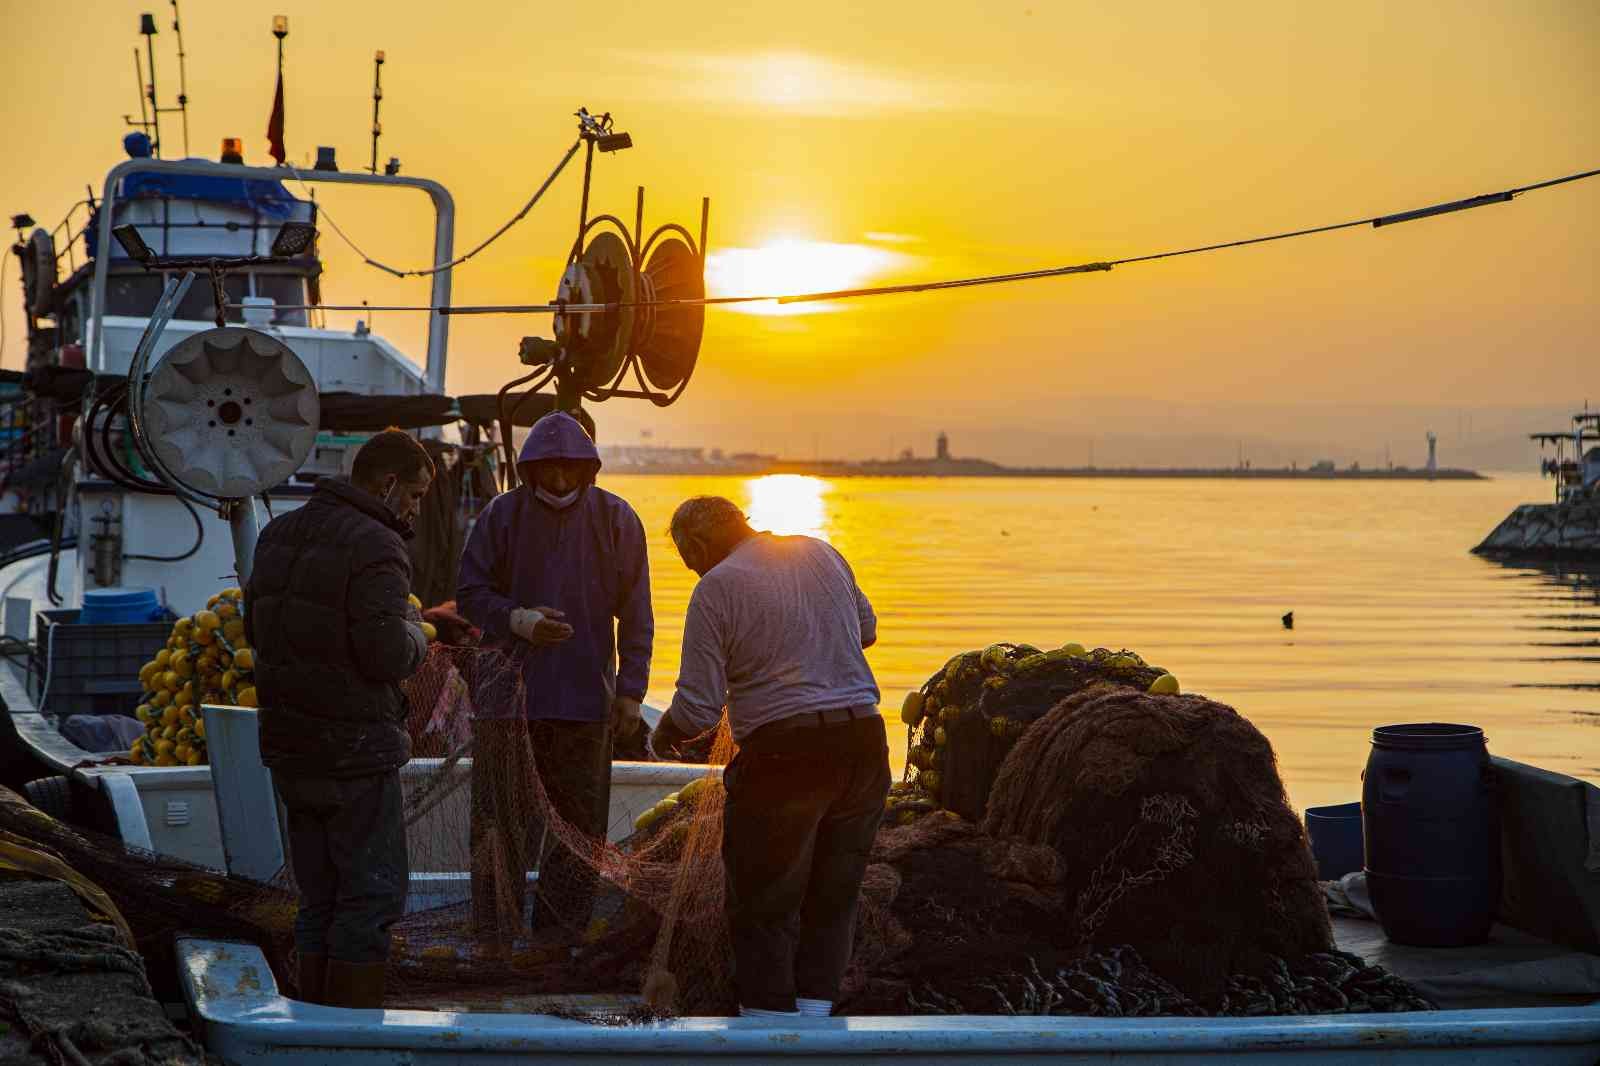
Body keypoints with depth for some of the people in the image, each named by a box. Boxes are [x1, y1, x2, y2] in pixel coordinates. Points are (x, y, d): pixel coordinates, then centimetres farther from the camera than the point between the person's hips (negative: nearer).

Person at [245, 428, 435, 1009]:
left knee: (321, 896, 15)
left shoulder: (279, 534, 11)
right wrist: (413, 630, -1)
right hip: (354, 748, -8)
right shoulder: (374, 548, -15)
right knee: (374, 894, 0)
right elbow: (389, 656, -21)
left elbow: (257, 629, 17)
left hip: (288, 744, 8)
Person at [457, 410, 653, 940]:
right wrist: (516, 620, -15)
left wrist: (630, 690, -2)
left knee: (578, 826, 5)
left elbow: (636, 614, 4)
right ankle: (494, 938, 6)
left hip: (586, 699, 1)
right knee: (500, 822, -1)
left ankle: (560, 936, 14)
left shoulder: (616, 519, 2)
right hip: (508, 696, -1)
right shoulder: (502, 514, 1)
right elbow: (469, 593, 4)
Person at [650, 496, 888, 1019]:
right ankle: (816, 1009, 19)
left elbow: (699, 706, -8)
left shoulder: (715, 589, -5)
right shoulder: (821, 554, 12)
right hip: (864, 743, 6)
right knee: (834, 895, 16)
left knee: (763, 906, 5)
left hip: (784, 753, -6)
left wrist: (662, 740, 12)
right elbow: (866, 629, 27)